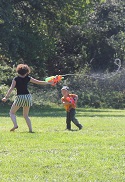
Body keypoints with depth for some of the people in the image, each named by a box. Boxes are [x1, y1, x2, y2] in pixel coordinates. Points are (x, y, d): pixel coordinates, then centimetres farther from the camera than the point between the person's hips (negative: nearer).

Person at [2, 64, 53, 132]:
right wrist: (48, 83, 21)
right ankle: (30, 129, 1)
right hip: (28, 96, 4)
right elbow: (39, 82, 9)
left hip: (20, 97, -4)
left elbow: (11, 88, -13)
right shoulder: (28, 78, 4)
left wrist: (6, 97, -16)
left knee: (12, 112, 11)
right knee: (26, 115, 15)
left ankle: (15, 125, -14)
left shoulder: (16, 79, -4)